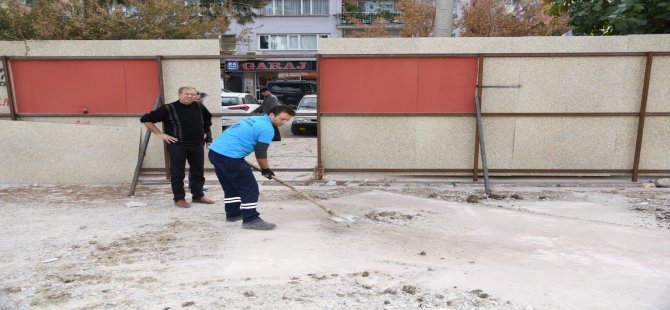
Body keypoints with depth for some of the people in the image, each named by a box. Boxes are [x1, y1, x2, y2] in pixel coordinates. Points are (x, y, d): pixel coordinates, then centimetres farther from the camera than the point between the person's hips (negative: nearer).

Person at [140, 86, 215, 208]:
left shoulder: (199, 107, 3)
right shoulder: (168, 109, -9)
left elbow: (207, 119, 26)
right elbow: (146, 119, -5)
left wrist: (205, 133, 16)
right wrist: (160, 134, -7)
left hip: (197, 145, 5)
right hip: (177, 145, -4)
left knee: (198, 172, 11)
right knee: (177, 174, 1)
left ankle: (198, 196, 24)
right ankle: (179, 199, 12)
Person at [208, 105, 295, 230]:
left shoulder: (254, 119, 21)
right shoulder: (267, 128, -7)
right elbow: (261, 153, -6)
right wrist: (266, 169, 10)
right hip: (229, 156, -10)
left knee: (231, 186, 24)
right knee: (250, 188, -3)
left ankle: (232, 213, 34)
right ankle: (250, 220, 0)